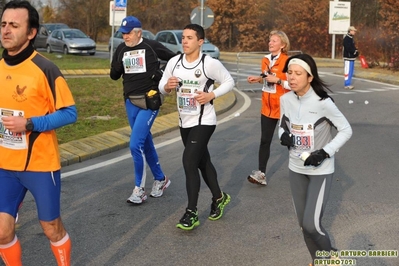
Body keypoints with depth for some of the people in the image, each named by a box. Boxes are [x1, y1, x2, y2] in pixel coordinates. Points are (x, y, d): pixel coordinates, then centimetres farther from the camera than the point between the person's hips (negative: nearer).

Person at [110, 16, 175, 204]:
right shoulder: (121, 49, 6)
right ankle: (160, 179, 31)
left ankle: (139, 190, 0)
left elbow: (174, 59, 4)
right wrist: (117, 68, -11)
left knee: (135, 144, -12)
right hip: (130, 102, 6)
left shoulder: (152, 46, -7)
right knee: (146, 143, 14)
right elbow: (114, 76, 9)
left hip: (149, 101, -6)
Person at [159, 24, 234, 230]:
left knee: (189, 161, -14)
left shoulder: (210, 63, -13)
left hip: (204, 121, -6)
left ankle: (191, 213, -4)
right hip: (184, 122, 6)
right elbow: (161, 86, 7)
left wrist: (211, 95, -19)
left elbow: (229, 82, -4)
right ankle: (219, 197, 39)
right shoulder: (174, 62, 1)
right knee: (202, 162, 18)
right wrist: (167, 86, -16)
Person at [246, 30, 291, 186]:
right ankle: (261, 174, 4)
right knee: (265, 140, 3)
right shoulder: (266, 60, 6)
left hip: (284, 107, -6)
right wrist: (258, 79, 2)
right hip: (267, 107, 6)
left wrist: (277, 80, -24)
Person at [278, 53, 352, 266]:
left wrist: (325, 153, -22)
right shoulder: (285, 99, -5)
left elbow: (346, 130, -12)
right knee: (303, 223, 12)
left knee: (311, 224, -9)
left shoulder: (322, 102, -20)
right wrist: (283, 135, -13)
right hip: (296, 168, 5)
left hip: (321, 170, -5)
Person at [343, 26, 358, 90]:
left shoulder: (351, 38, 17)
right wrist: (355, 52, -17)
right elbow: (348, 48, -22)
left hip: (352, 57, 10)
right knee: (347, 71, -8)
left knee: (351, 71, 13)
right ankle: (347, 85, -6)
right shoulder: (346, 38, -13)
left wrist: (356, 51, 3)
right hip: (348, 58, -10)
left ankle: (348, 84, 20)